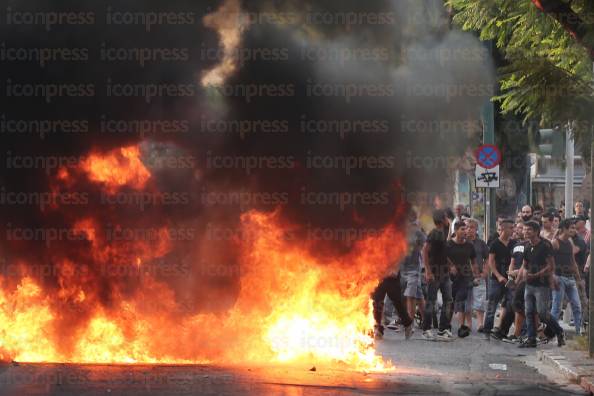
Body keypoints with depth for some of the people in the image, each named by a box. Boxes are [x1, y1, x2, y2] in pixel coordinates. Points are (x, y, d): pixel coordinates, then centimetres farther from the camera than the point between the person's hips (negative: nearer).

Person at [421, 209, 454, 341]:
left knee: (448, 300, 6)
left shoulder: (444, 231, 8)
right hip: (434, 271, -8)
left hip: (444, 271, 8)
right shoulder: (434, 234, -14)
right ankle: (426, 330, 1)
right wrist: (428, 271, -22)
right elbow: (425, 251, -19)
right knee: (431, 301, -4)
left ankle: (443, 330, 10)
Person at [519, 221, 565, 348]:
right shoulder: (528, 247, 12)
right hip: (529, 285, 7)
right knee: (529, 313, 4)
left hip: (542, 285, -7)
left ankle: (559, 332, 9)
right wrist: (524, 272, -1)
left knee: (542, 312, -10)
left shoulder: (545, 245, -11)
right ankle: (531, 339, 8)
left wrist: (536, 275, -20)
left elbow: (551, 266, -14)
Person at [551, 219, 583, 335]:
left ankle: (579, 331, 7)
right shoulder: (555, 242, -8)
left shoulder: (570, 243, 15)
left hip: (570, 277, 7)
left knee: (577, 306, 3)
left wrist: (578, 278, 21)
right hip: (559, 277, -7)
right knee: (557, 307, -5)